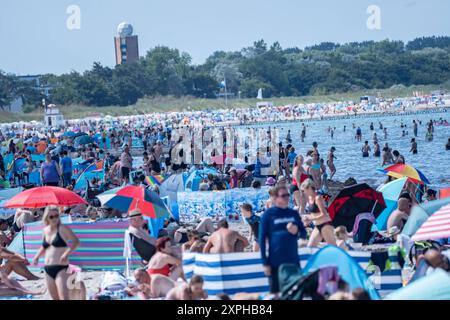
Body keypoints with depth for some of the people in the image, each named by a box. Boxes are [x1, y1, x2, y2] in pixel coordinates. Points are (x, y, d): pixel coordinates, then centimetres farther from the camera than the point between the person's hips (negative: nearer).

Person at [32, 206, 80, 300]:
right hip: (48, 268, 7)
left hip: (61, 268, -7)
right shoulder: (45, 230, 13)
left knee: (63, 297, -18)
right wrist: (37, 257, 9)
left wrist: (67, 253, -23)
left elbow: (76, 241, -9)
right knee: (55, 298, 11)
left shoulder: (63, 229, -5)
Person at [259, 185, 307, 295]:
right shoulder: (268, 214, -3)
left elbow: (304, 234, 14)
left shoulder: (294, 213, 8)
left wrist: (296, 232, -10)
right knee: (276, 293, 1)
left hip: (293, 261, 4)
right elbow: (262, 239, -4)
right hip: (275, 263, -4)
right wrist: (265, 263, -8)